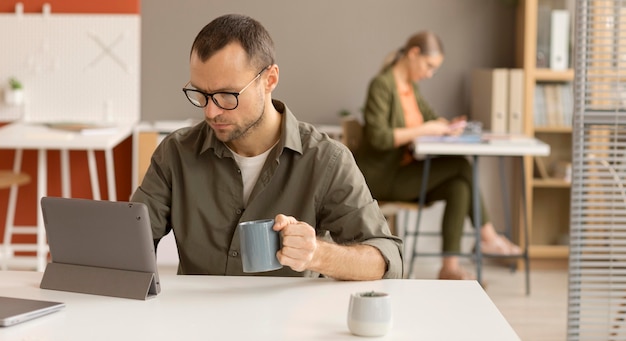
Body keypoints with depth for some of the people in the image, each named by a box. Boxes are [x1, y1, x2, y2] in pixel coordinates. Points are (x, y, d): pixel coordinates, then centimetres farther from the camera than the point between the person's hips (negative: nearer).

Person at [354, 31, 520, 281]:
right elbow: (378, 137, -24)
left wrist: (445, 125, -1)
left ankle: (450, 267, -17)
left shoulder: (410, 85, 12)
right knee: (460, 165, -17)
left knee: (459, 186, -14)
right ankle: (488, 236, -6)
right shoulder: (382, 85, -15)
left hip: (402, 171, 9)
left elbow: (429, 115, 22)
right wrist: (423, 130, -22)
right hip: (381, 177, -9)